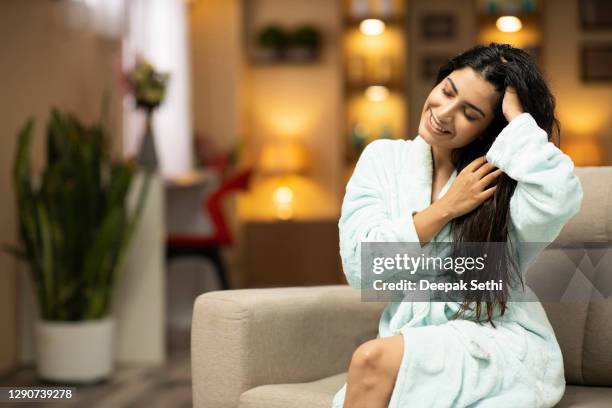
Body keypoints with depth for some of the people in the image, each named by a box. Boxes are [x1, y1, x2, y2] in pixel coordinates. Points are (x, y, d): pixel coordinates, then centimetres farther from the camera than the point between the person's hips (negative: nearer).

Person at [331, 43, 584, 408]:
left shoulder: (502, 178, 1)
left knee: (374, 359, -30)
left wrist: (516, 114, -12)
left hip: (504, 344, -2)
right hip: (414, 343, 3)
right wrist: (447, 207, -6)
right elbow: (359, 267, 0)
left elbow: (559, 199, -24)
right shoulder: (384, 158, 10)